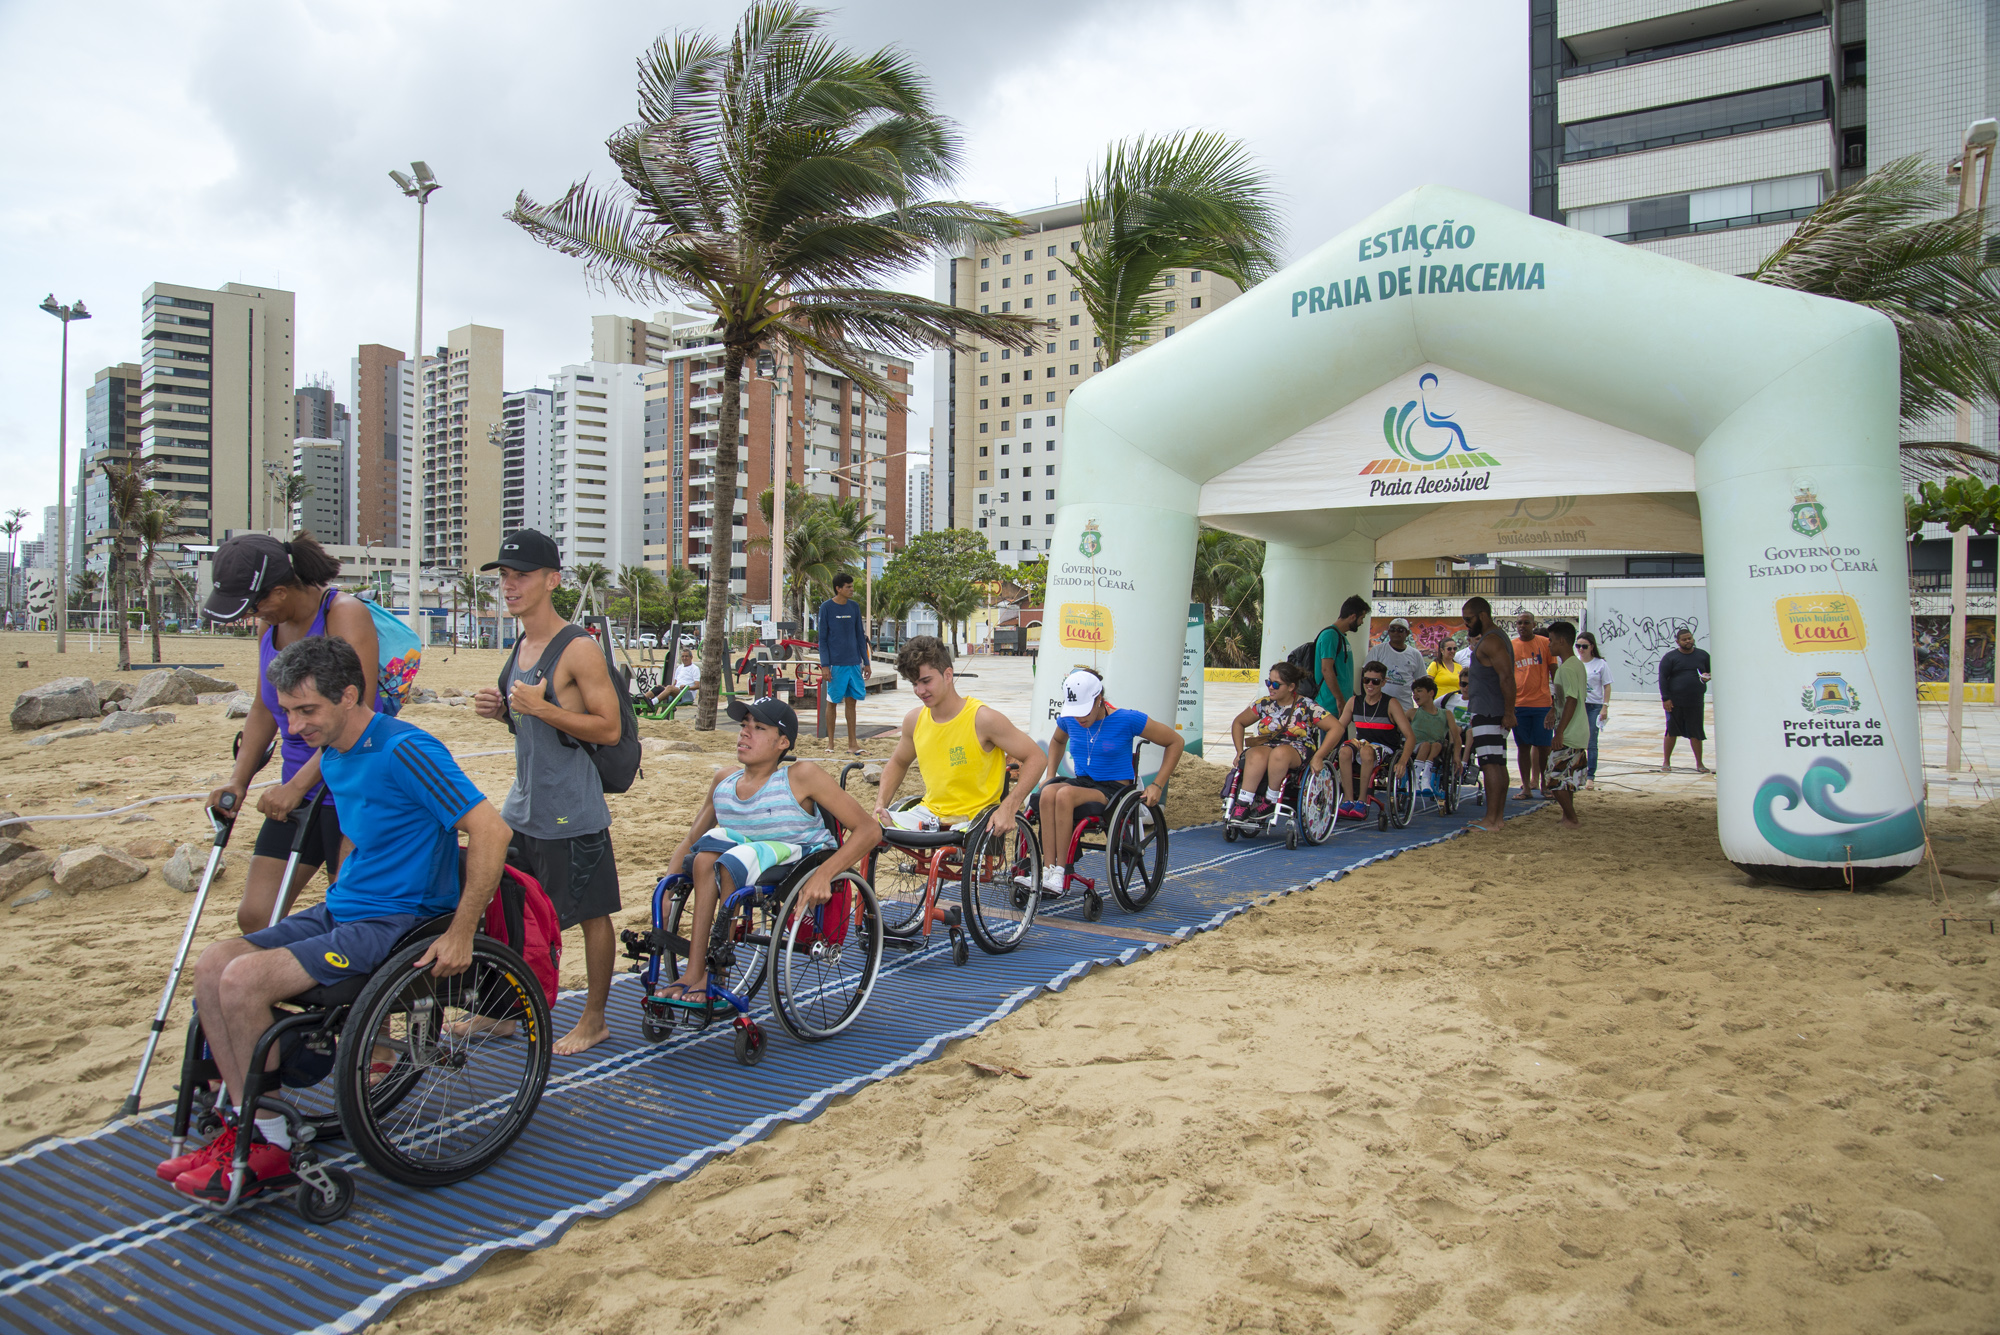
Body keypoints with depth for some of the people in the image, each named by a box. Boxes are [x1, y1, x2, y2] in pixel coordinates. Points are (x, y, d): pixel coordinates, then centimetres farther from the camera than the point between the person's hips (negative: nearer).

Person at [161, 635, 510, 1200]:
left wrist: (460, 933, -22)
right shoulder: (334, 757, 10)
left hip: (399, 922, -9)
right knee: (212, 964, -5)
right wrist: (334, 906, 18)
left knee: (245, 979, -20)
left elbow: (491, 831, -25)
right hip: (342, 910, 9)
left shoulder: (403, 751, -20)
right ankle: (248, 1127, 1)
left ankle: (268, 1150, -5)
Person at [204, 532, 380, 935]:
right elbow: (263, 710, 19)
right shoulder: (271, 626, 9)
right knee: (254, 918, 4)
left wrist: (297, 785, -21)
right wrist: (238, 781, 9)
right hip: (297, 795, 8)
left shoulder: (345, 614, -15)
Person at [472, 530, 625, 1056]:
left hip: (572, 812, -8)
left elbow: (610, 728, -17)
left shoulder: (579, 649, -15)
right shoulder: (521, 647, 11)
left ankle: (594, 1019, 18)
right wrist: (499, 709, 3)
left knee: (590, 913, 4)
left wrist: (542, 708, -25)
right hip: (522, 806, 9)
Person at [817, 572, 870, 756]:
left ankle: (852, 743, 11)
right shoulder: (826, 607, -3)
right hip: (835, 663, -4)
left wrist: (865, 662, 12)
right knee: (831, 702, 3)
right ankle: (830, 742, 12)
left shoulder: (854, 607, 10)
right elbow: (822, 638, -3)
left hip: (854, 663, 4)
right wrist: (825, 665, -10)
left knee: (851, 702, 6)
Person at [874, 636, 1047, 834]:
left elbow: (1037, 758, -11)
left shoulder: (983, 719, -15)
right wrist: (880, 805, 5)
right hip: (930, 813, 5)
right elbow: (898, 763, 22)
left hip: (975, 818, -5)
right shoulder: (914, 720, 2)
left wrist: (1008, 808, -21)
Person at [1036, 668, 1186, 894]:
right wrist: (1050, 776, 18)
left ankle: (1061, 874, -30)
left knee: (1065, 795, -34)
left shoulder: (1127, 720, -12)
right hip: (1082, 782, 5)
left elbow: (1176, 742, -4)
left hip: (1115, 789, -5)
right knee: (1048, 793, -31)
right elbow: (1057, 741, 30)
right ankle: (1047, 872, -35)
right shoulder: (1069, 720, 4)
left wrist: (1157, 786, -7)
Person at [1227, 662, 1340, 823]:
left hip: (1297, 752, -2)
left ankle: (1270, 801, -27)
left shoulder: (1306, 706, 0)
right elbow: (1238, 723, 22)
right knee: (1257, 756, -36)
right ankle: (1242, 804, -40)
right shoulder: (1263, 704, 10)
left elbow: (1336, 727, -6)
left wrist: (1318, 757, -12)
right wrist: (1240, 751, 9)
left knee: (1279, 753, -39)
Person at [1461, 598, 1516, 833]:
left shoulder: (1490, 641, -15)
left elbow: (1507, 677, -23)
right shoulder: (1496, 637, 20)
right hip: (1494, 713, 11)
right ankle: (1499, 816, 16)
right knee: (1498, 764, 12)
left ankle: (1491, 820, -12)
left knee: (1490, 765, -11)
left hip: (1489, 714, -11)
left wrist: (1509, 713, -24)